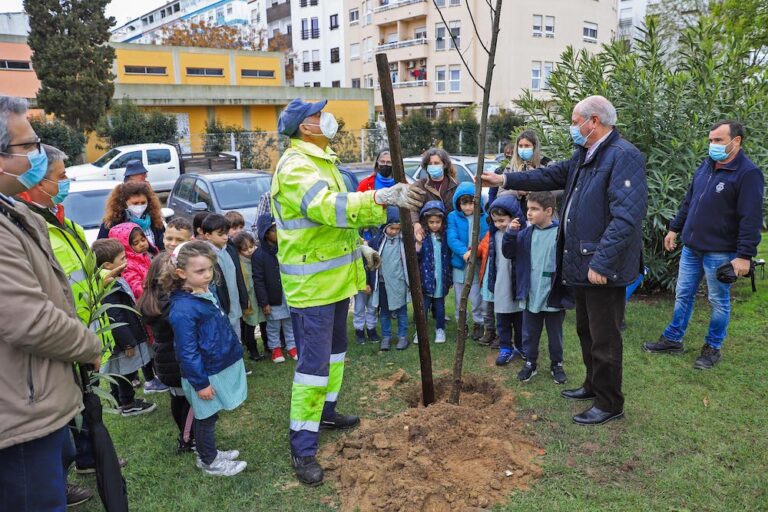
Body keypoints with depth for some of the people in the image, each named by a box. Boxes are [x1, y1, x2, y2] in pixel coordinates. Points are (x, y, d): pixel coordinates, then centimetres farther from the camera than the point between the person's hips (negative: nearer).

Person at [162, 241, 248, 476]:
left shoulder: (207, 293, 2)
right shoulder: (183, 309, -26)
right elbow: (187, 352, -22)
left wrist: (235, 351, 20)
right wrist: (200, 383, -18)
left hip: (220, 368, 8)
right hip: (205, 375, -8)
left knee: (208, 416, 23)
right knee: (206, 418, 11)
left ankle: (209, 452, 40)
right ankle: (209, 461, 28)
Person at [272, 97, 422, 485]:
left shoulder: (321, 160, 15)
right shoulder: (295, 166, -20)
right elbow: (328, 206, -38)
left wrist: (360, 246, 21)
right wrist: (383, 197, -47)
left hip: (334, 277, 10)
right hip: (310, 283, -10)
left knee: (335, 348, 22)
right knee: (313, 362, -6)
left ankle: (325, 411, 42)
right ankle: (303, 449, 6)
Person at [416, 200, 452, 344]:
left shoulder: (445, 236, 3)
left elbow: (449, 257, 9)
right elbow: (415, 257, -8)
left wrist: (449, 277, 9)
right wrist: (418, 244, -26)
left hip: (441, 278, 2)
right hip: (425, 277, -2)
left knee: (439, 305, 13)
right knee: (423, 305, 2)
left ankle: (440, 330, 27)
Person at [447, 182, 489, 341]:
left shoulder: (484, 217, -7)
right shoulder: (453, 217, -5)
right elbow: (452, 238, -14)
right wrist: (464, 252, -29)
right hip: (459, 263, 2)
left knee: (477, 297, 4)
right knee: (460, 298, 15)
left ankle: (479, 323, 24)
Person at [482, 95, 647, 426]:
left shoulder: (624, 157, -19)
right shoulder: (583, 154, 12)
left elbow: (627, 216, -27)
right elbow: (553, 175, 23)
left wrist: (601, 263, -29)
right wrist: (505, 180, 18)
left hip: (603, 268, -10)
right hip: (580, 263, 10)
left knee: (604, 338, 4)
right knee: (586, 330, 22)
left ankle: (609, 404, 20)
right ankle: (593, 386, 40)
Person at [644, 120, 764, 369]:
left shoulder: (748, 173, -15)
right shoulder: (706, 165, 8)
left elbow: (751, 219, -18)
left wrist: (744, 255, -21)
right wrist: (674, 228, 18)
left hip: (719, 252, -7)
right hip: (691, 247, 7)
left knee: (719, 301, 8)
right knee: (683, 295, 15)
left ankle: (713, 348, 22)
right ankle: (672, 339, 27)